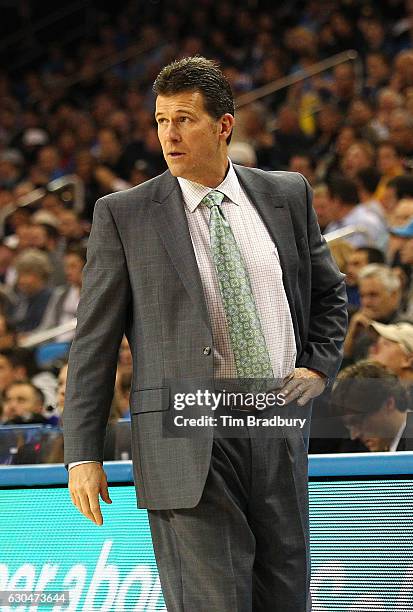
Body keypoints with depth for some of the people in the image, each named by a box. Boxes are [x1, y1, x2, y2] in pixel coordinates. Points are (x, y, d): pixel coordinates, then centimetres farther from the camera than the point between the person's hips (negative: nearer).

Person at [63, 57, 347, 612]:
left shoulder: (288, 195, 10)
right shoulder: (123, 216, 1)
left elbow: (329, 294, 25)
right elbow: (93, 341, 1)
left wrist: (319, 367, 8)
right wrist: (83, 455, -4)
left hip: (278, 432, 4)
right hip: (187, 440, -3)